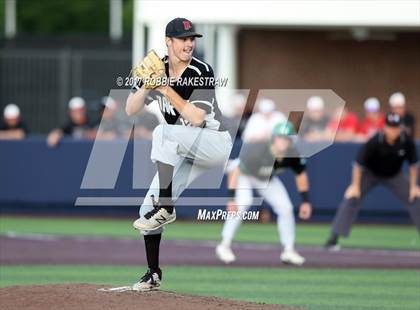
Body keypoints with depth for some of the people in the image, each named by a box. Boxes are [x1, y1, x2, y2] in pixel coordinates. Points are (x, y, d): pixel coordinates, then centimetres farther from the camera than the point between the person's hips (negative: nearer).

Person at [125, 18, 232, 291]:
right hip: (184, 153, 6)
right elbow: (131, 110, -4)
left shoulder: (202, 72, -17)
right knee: (148, 208, -2)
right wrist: (147, 85, -22)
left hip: (216, 144, -6)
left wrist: (165, 88, -28)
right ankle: (153, 275, 12)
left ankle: (165, 207, -30)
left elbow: (196, 118, -26)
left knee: (164, 132, -34)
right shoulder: (158, 69, 0)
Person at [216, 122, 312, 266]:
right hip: (245, 175, -5)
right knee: (243, 202, -29)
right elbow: (235, 171, -33)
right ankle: (225, 245, -20)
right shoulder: (257, 152, -40)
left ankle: (288, 251, 12)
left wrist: (305, 201, -4)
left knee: (286, 208, -4)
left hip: (268, 179, 5)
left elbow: (301, 175, -6)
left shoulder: (292, 155, -25)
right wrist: (232, 198, -37)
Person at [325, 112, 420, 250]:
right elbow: (358, 163, -22)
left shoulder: (407, 141, -24)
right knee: (351, 198, -18)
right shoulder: (374, 142, -32)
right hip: (370, 174, -3)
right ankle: (333, 238, -15)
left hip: (394, 175, 3)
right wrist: (355, 185, -19)